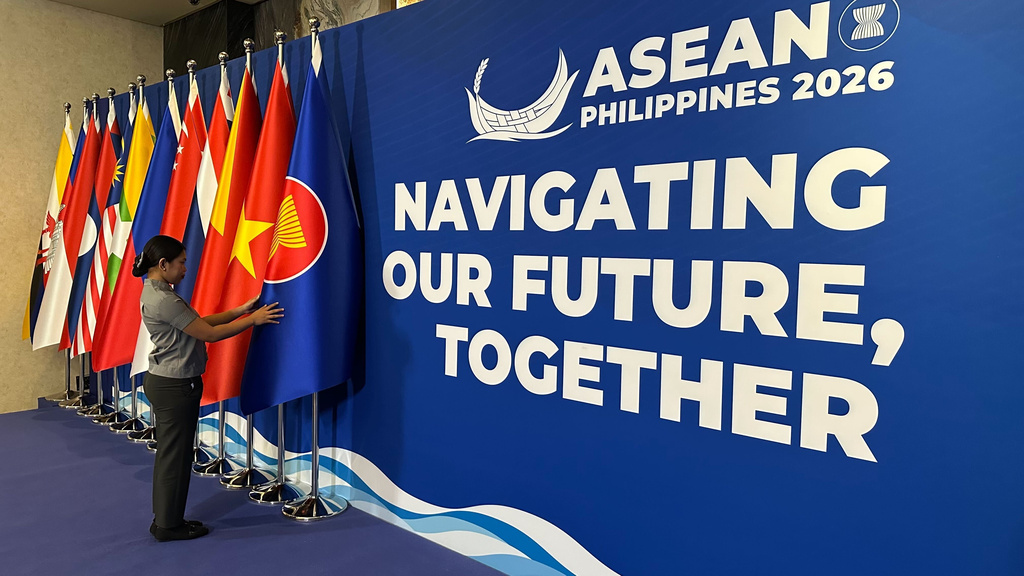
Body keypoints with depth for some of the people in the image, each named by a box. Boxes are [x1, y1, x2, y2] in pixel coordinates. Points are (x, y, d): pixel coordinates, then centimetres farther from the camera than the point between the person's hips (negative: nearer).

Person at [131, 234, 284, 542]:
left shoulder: (156, 293, 10)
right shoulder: (163, 299, -22)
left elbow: (201, 321, 9)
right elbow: (209, 333, -21)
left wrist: (240, 310, 4)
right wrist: (253, 320, -15)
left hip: (164, 382, 11)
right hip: (175, 386, -10)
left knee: (169, 453, 18)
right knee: (175, 455, 3)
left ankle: (166, 519, 31)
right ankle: (169, 525, 18)